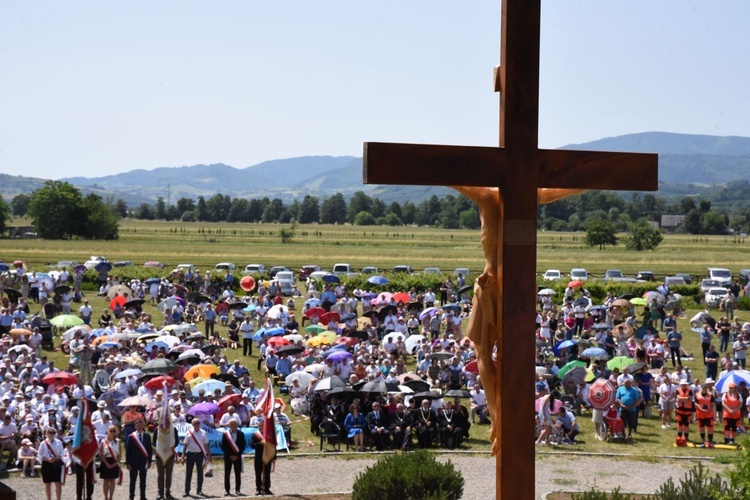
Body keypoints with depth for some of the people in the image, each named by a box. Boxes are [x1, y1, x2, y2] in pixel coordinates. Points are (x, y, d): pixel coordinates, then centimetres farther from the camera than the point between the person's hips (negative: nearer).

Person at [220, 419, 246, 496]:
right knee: (227, 474, 1)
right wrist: (230, 455, -8)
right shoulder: (225, 434, 0)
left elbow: (243, 446, 2)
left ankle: (237, 489, 6)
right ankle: (226, 490, 6)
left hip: (237, 457, 1)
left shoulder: (240, 434, 3)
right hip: (228, 457, -1)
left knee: (238, 474, 0)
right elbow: (223, 446, -2)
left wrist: (237, 455, -7)